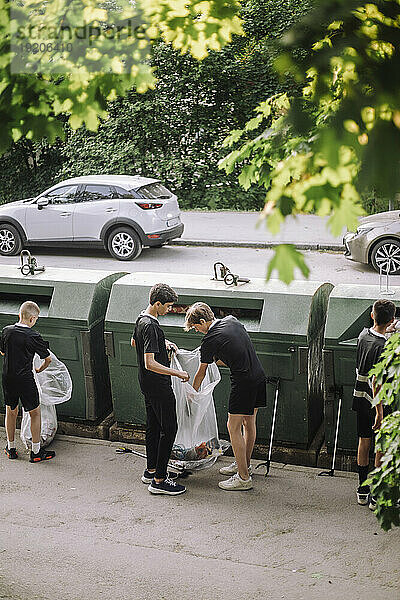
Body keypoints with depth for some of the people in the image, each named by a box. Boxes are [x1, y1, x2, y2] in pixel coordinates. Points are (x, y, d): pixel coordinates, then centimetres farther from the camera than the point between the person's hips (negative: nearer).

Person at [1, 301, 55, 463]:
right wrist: (39, 370, 11)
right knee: (35, 413, 7)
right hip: (25, 379, -5)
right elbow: (48, 359, -8)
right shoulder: (33, 336, -15)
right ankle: (36, 452, 9)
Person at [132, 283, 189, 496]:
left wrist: (162, 344, 21)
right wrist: (177, 373, -22)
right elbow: (150, 363, -29)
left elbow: (134, 342, 26)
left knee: (153, 426, 19)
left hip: (147, 384, 10)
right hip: (158, 385, -10)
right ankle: (159, 480, -3)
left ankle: (151, 470, 30)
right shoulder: (151, 326, -25)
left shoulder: (141, 319, 6)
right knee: (169, 429, -5)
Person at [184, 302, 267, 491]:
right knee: (249, 423, 20)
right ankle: (244, 465, 34)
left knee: (234, 428, -2)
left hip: (243, 382, -9)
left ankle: (244, 478, -1)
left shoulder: (209, 340, -10)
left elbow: (201, 372, 2)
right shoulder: (232, 320, 9)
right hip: (260, 377, 9)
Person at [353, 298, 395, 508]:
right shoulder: (383, 347, -23)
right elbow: (376, 381, -25)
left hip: (360, 397, 8)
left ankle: (363, 491, 25)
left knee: (364, 442, 16)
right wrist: (379, 411, -23)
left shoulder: (363, 335, -1)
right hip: (376, 401, -7)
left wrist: (388, 332, 37)